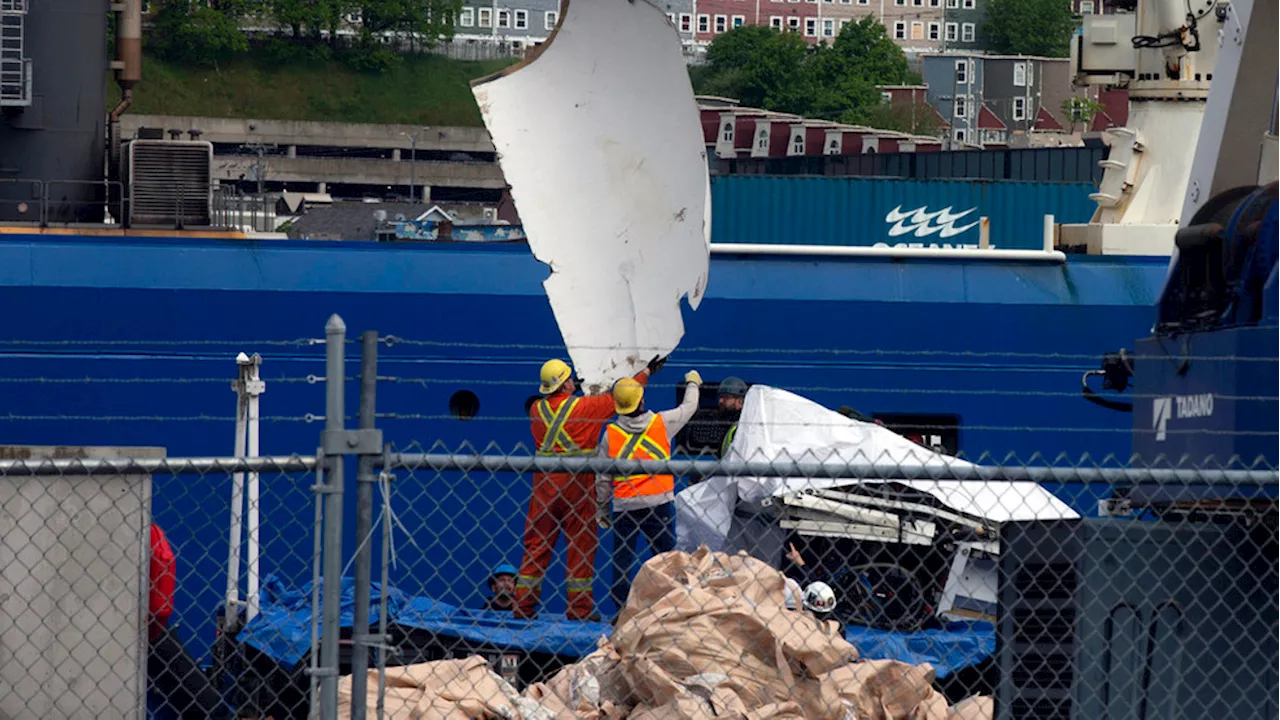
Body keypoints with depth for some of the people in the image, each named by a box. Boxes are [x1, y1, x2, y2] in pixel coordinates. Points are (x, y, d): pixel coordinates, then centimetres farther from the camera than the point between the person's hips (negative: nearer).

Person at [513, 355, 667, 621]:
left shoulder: (537, 409, 3)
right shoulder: (584, 406, -8)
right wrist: (646, 372, 16)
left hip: (544, 483, 4)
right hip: (576, 482, -4)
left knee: (536, 542, 8)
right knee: (581, 544, 3)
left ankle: (523, 604, 7)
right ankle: (579, 606, 3)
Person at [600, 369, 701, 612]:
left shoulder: (611, 434, -1)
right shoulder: (662, 423, -3)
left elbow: (603, 477, 3)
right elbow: (688, 407, 16)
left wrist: (602, 508, 14)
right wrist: (692, 383, 36)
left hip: (624, 505, 1)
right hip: (659, 502, -1)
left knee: (621, 559, 5)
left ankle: (622, 609, 1)